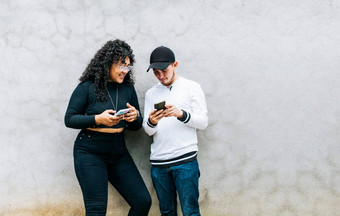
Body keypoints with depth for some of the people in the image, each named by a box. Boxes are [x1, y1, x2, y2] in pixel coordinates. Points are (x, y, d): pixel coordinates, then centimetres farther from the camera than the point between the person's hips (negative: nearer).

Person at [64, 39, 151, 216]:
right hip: (90, 153, -5)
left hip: (118, 153, 5)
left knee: (143, 202, 1)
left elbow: (136, 126, 13)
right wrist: (98, 119, -21)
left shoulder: (128, 88, 6)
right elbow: (69, 119, -7)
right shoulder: (87, 87, -7)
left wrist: (135, 117, -12)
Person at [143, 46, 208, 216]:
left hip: (185, 160, -4)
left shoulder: (192, 87, 4)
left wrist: (181, 114, -19)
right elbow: (148, 131, 9)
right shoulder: (151, 93, 14)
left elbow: (203, 122, -2)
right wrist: (151, 122, -15)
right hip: (158, 162, 4)